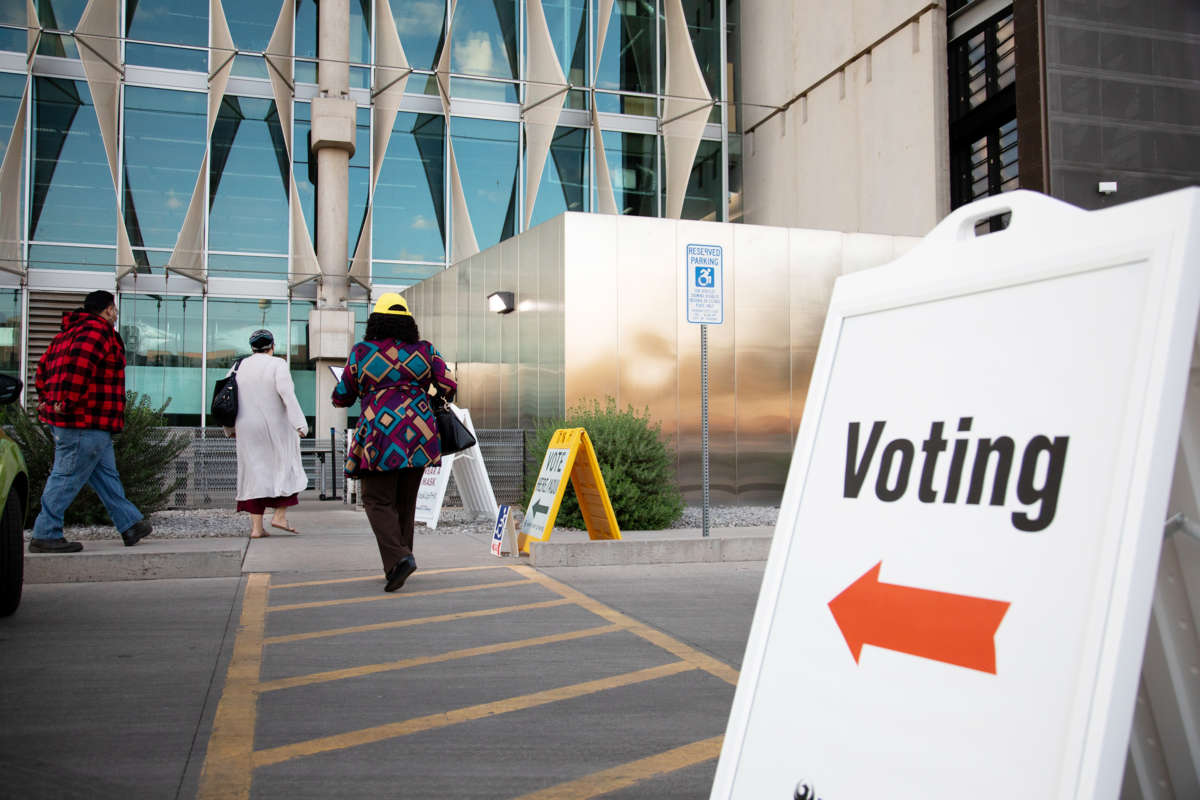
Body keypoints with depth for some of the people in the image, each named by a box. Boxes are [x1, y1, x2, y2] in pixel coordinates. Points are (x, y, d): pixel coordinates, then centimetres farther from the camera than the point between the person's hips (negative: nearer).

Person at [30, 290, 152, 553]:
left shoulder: (70, 332, 22)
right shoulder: (98, 330, -12)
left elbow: (44, 368, 23)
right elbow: (78, 365, -27)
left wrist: (47, 399, 19)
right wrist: (69, 401, -25)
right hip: (86, 422, -11)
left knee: (106, 475, 14)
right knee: (67, 477, -4)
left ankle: (131, 525, 22)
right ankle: (45, 536, 2)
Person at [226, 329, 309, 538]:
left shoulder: (239, 366, 8)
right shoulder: (277, 365, -7)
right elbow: (287, 394, -19)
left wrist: (230, 428, 21)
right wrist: (300, 424, -23)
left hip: (248, 430, 4)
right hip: (276, 428, -4)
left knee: (255, 472, 7)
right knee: (286, 467, 13)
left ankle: (256, 527, 3)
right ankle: (280, 515, 4)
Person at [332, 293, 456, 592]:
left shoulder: (361, 353, 0)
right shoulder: (424, 351, 5)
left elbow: (342, 397, 7)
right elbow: (448, 388, 5)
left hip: (381, 435, -3)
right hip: (418, 433, 4)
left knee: (378, 501, 1)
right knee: (406, 501, 14)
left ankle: (398, 558, -19)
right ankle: (399, 562, 18)